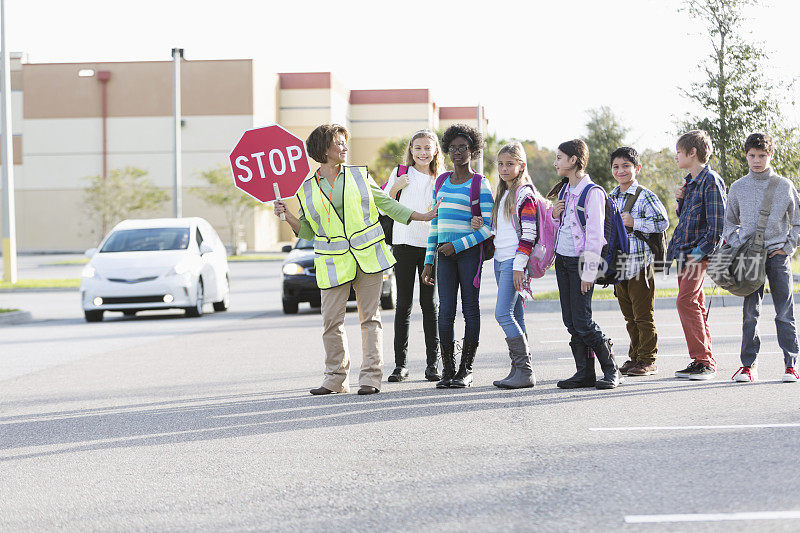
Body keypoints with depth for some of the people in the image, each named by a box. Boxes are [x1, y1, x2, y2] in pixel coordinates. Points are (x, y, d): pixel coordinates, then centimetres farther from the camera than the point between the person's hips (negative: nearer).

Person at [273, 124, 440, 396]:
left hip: (367, 255, 0)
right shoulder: (307, 189, 7)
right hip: (333, 261, 0)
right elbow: (307, 231, 12)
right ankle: (336, 378, 10)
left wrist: (422, 216, 12)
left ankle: (371, 376, 2)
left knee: (370, 317, -1)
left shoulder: (360, 175, 8)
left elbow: (386, 203, 15)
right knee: (332, 320, -3)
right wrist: (287, 216, -4)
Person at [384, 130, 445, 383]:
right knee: (404, 303, 0)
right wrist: (395, 188, -9)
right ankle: (401, 364, 3)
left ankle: (433, 363, 5)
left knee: (430, 303, 2)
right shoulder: (401, 174, 5)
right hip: (405, 243, -1)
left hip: (432, 245, 1)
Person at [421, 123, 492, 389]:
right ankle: (447, 370, 1)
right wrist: (429, 261, 14)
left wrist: (458, 245, -14)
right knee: (445, 311, -2)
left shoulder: (480, 184, -2)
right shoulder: (441, 181, 14)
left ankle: (466, 370, 4)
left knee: (470, 309, -1)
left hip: (470, 251, -4)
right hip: (445, 252, 4)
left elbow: (487, 227, -6)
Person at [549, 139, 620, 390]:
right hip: (562, 259, 8)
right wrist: (555, 215, 1)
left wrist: (589, 272, -18)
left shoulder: (592, 192, -11)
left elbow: (595, 235, -15)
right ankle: (584, 372, 10)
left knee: (582, 322, -10)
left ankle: (611, 369, 1)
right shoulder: (564, 190, 14)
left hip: (581, 260, -8)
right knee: (570, 321, 5)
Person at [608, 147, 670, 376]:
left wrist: (634, 223, -18)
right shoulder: (611, 198, 15)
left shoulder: (645, 196, -6)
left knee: (643, 316, -3)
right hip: (619, 266, 7)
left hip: (640, 264, -7)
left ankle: (648, 360, 3)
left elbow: (663, 222, -15)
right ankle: (634, 357, 19)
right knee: (629, 316, 12)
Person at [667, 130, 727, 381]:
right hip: (685, 251, 9)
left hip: (700, 252, -9)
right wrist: (681, 200, 7)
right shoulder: (689, 181, 17)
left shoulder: (711, 181, -11)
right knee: (695, 305, 10)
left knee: (686, 301, -17)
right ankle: (704, 361, 14)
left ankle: (704, 361, -15)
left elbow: (716, 225, -16)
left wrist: (698, 254, -20)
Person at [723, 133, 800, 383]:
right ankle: (748, 365, 3)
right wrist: (737, 247, 3)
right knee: (750, 311, 0)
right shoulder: (738, 187, 8)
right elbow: (729, 223, 17)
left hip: (777, 255, -1)